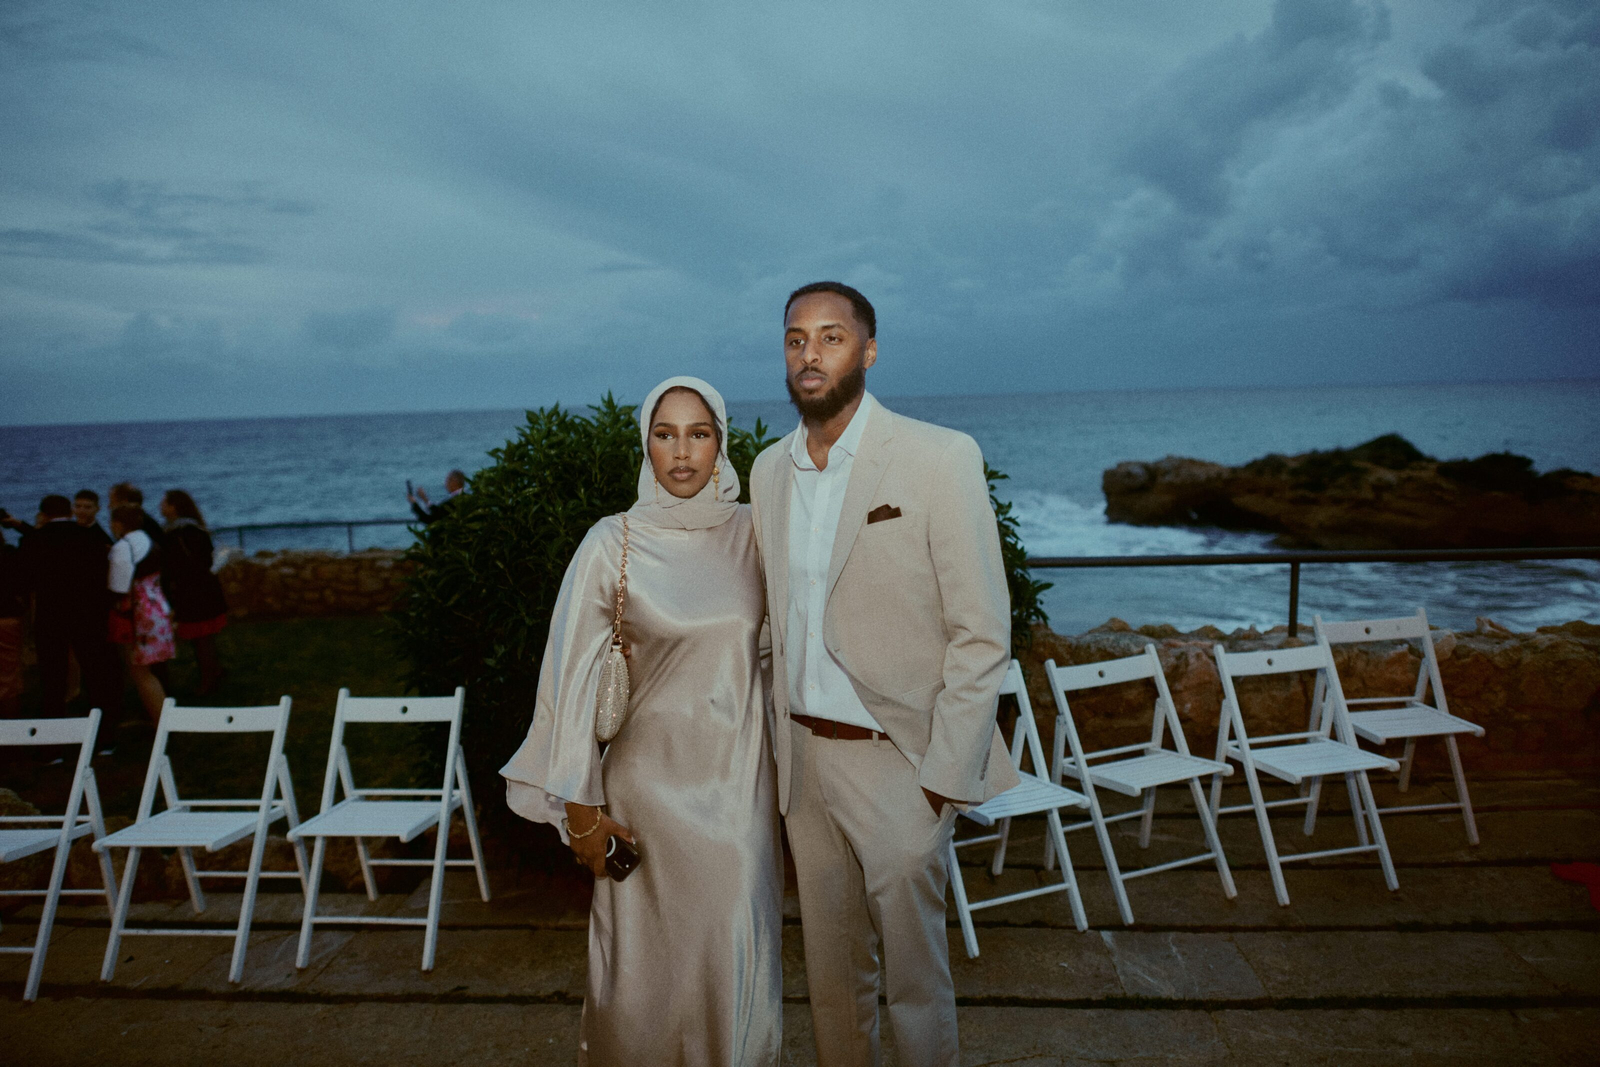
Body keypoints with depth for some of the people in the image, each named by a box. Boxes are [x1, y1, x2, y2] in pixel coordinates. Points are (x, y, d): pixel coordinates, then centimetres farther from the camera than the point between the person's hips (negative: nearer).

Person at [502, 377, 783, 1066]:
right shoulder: (613, 544, -9)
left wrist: (784, 761, 10)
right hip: (655, 776, -3)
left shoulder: (750, 531, 1)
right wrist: (579, 804, -5)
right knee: (653, 961, 8)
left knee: (740, 955, 11)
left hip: (744, 776, 3)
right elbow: (572, 675, -6)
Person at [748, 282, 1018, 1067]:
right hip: (803, 757, 5)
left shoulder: (939, 459, -11)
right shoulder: (769, 470, 6)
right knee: (829, 969, 18)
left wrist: (945, 776, -14)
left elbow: (981, 634, -11)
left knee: (913, 975, 8)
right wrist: (779, 742, 8)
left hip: (895, 761, -5)